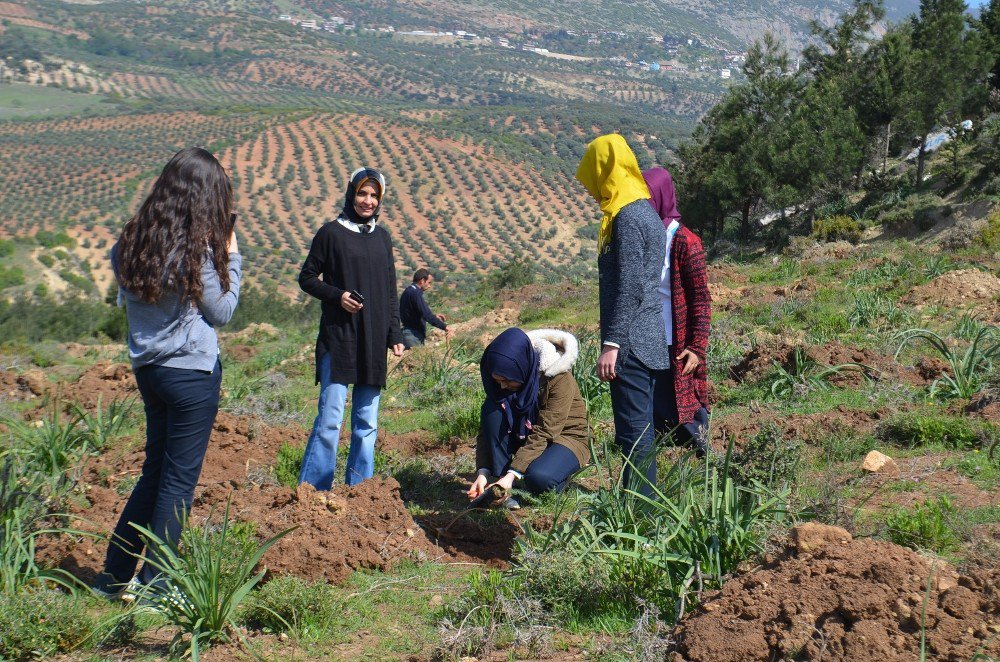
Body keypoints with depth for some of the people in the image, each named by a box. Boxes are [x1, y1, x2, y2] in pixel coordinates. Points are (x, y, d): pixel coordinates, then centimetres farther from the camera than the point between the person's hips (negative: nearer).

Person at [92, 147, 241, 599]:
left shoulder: (132, 240, 3)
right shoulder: (195, 249, -16)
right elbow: (221, 311, -7)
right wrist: (231, 257, 2)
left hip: (147, 368, 7)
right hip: (192, 371, -7)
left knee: (156, 468, 18)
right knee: (180, 477, 3)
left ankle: (115, 574, 23)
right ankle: (153, 585, 9)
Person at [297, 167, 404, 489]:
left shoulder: (382, 237, 14)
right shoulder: (331, 233, 0)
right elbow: (306, 278, 3)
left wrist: (395, 335, 10)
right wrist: (337, 295, -14)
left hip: (374, 342, 5)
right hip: (338, 339, -5)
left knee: (367, 422, 7)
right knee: (329, 418, -10)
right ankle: (311, 491, -4)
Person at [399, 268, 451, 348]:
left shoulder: (408, 291, 14)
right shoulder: (415, 293, -19)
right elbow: (427, 315, -24)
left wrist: (435, 316, 18)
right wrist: (444, 327, -21)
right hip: (414, 335, -10)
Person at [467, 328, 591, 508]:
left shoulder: (559, 379, -29)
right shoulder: (499, 383, -14)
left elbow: (543, 434, -31)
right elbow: (487, 429, -12)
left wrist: (512, 475, -37)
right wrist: (483, 472, -25)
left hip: (564, 436, -5)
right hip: (523, 434, 5)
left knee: (538, 479, -36)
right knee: (493, 409, -25)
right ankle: (501, 486, -20)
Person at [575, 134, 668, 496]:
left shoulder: (627, 217, -15)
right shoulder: (644, 211, 16)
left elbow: (629, 289, -21)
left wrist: (611, 344, -20)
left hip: (632, 343, -10)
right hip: (650, 342, 10)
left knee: (634, 431, -7)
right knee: (643, 429, 15)